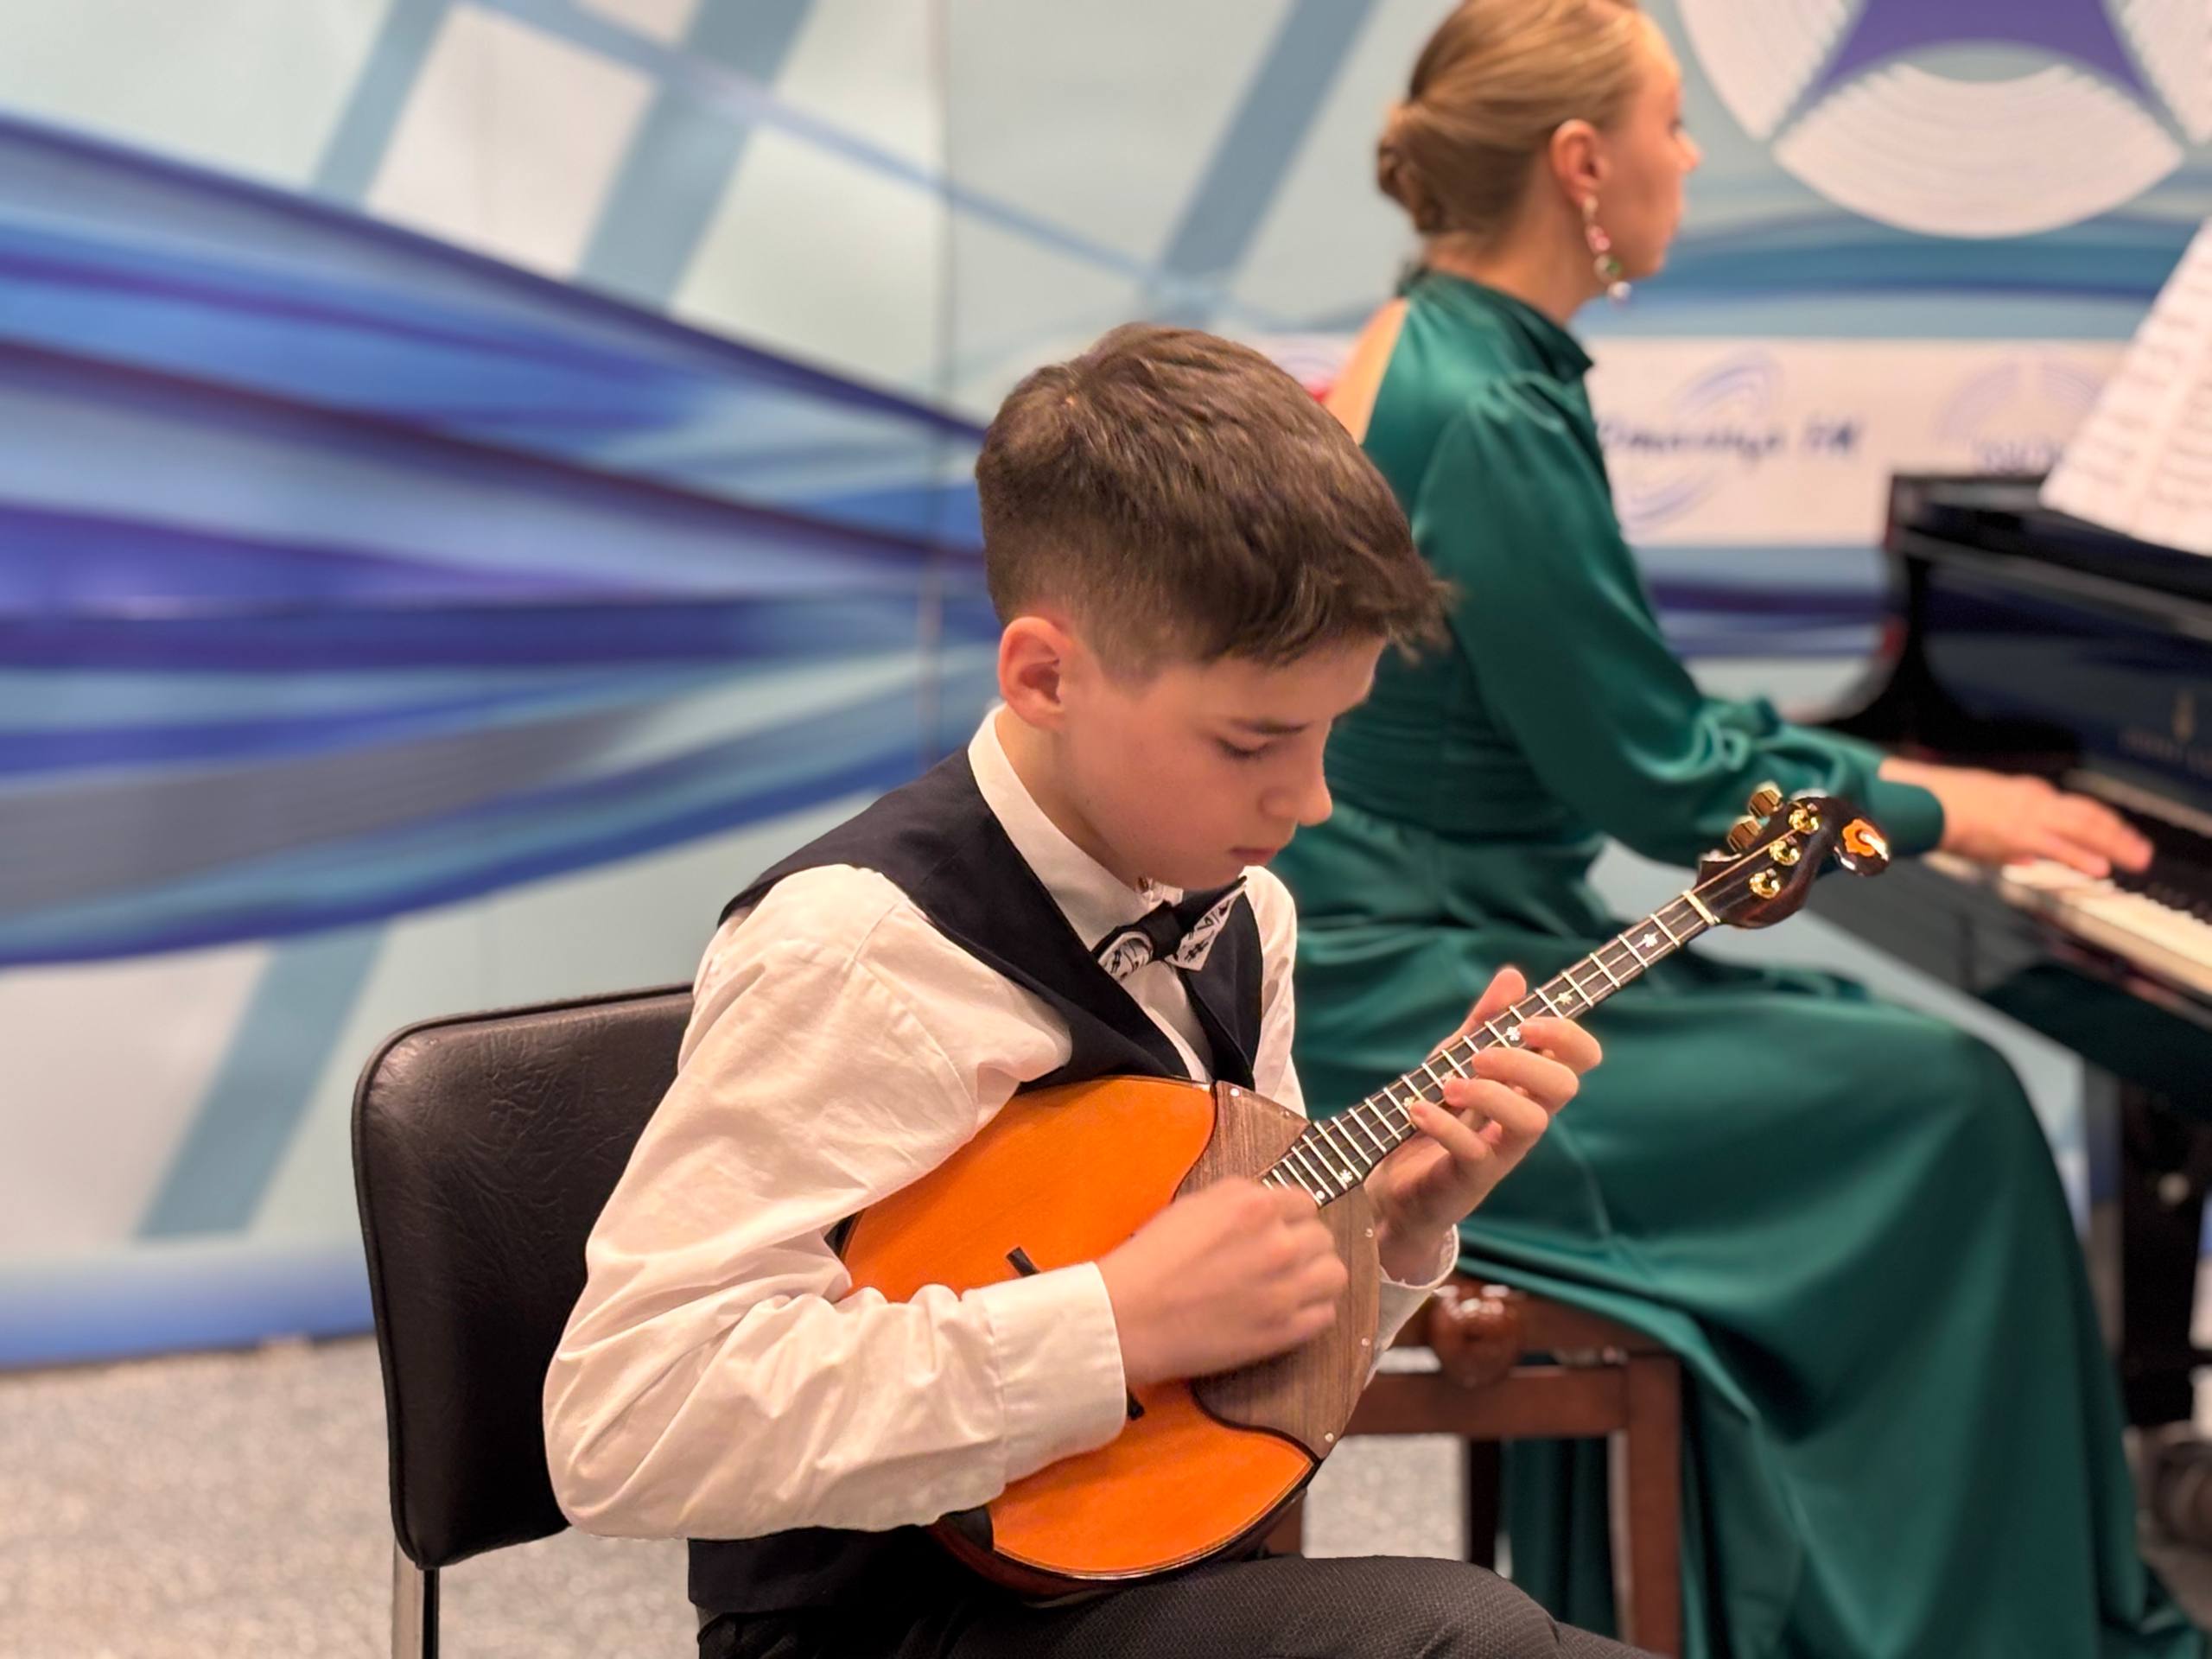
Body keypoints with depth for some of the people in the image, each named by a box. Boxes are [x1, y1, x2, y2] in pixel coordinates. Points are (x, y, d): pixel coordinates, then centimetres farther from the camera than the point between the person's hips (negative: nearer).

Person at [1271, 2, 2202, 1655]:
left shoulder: (1430, 353, 10)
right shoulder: (1492, 421, -20)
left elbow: (1631, 712, 17)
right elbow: (1660, 778, -17)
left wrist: (1889, 779, 14)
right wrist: (1933, 812, -3)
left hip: (1411, 954, 10)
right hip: (1408, 1001, -10)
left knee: (1862, 1035, 13)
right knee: (1946, 1103, -8)